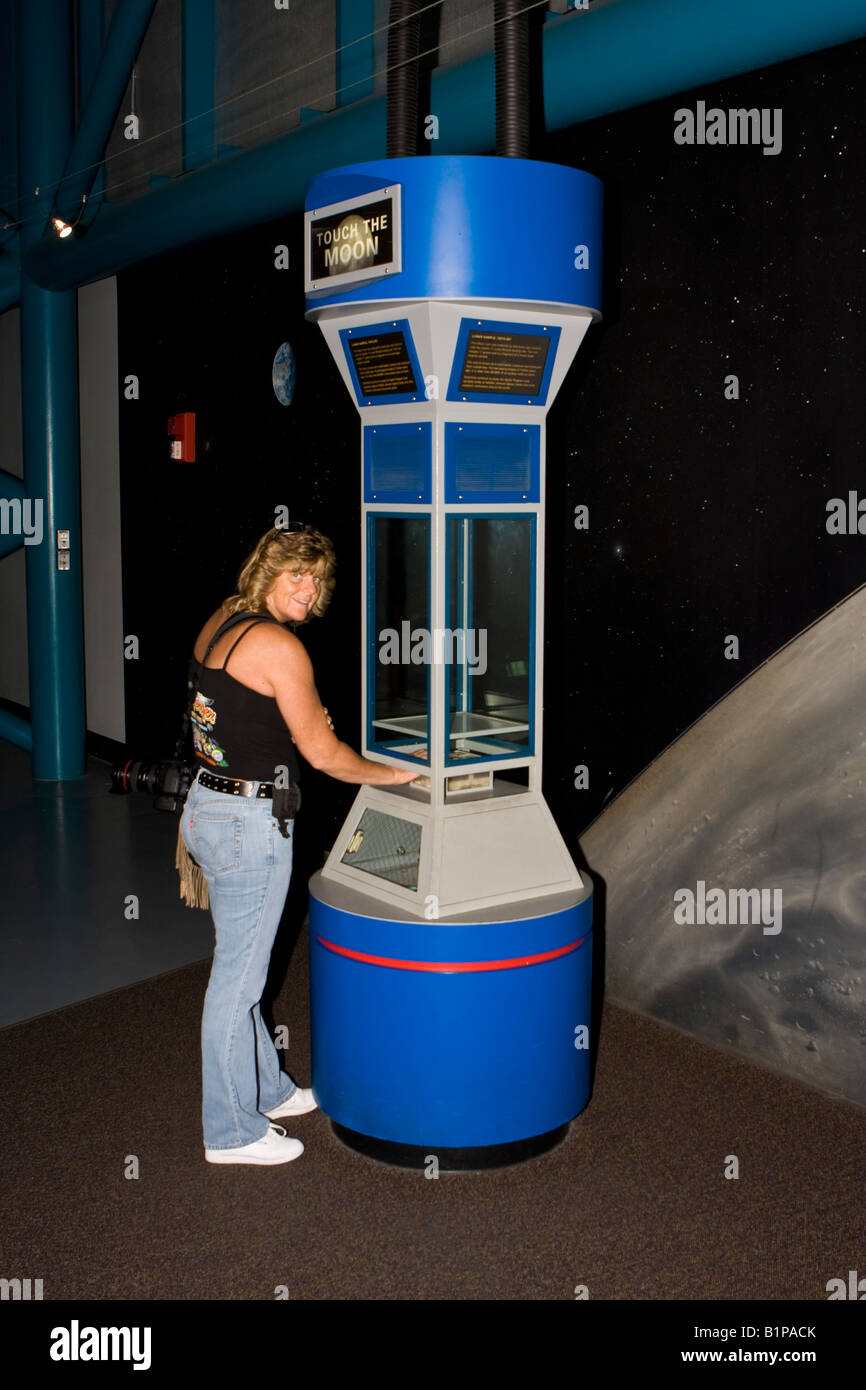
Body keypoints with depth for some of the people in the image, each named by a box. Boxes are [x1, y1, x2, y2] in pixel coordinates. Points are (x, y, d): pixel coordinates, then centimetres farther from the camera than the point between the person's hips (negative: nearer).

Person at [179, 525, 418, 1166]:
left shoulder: (220, 624, 7)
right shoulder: (279, 646, -19)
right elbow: (325, 755, -13)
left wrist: (295, 724, 6)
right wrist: (394, 774, 1)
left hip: (208, 805, 10)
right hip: (251, 824, -10)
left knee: (241, 965, 21)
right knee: (238, 976, 3)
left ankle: (266, 1090, 38)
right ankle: (232, 1130, 18)